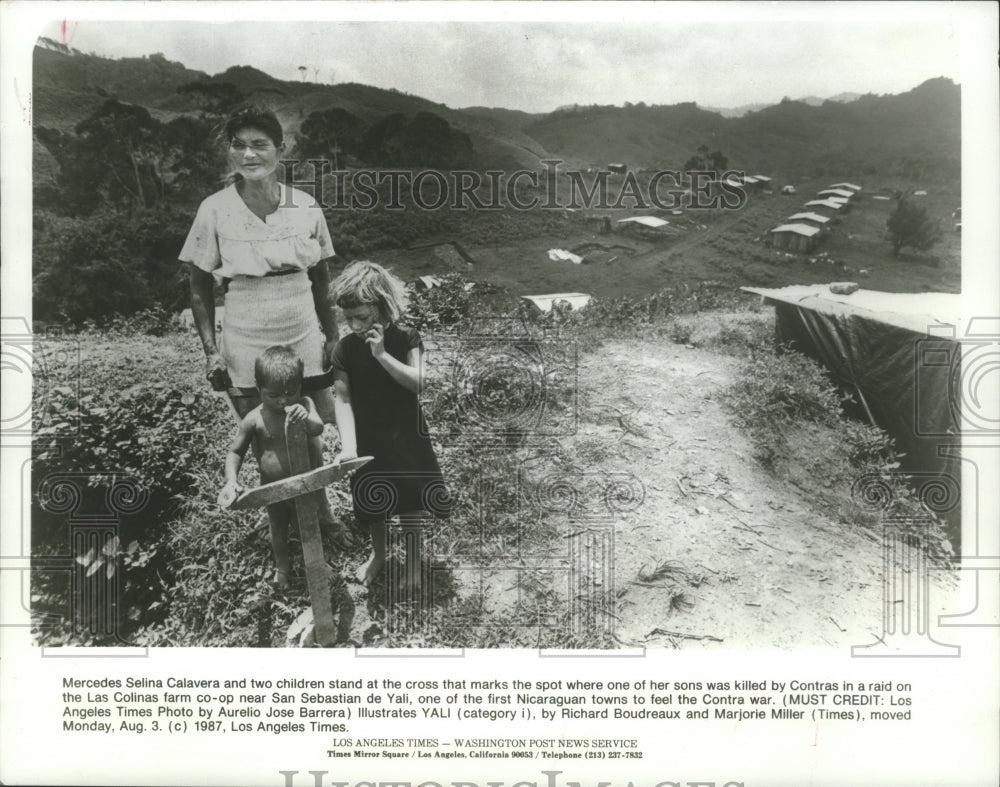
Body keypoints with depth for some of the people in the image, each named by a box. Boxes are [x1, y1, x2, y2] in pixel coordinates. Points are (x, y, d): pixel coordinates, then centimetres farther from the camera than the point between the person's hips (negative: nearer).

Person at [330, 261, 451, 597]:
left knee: (410, 501, 7)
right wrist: (348, 445, -24)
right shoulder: (345, 348, -9)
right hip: (367, 438, 2)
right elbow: (342, 398, -13)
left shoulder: (406, 338, -12)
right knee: (372, 503, 16)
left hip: (405, 436, -2)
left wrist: (382, 355, -30)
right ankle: (378, 554, 42)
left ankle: (412, 561, 28)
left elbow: (418, 383, -22)